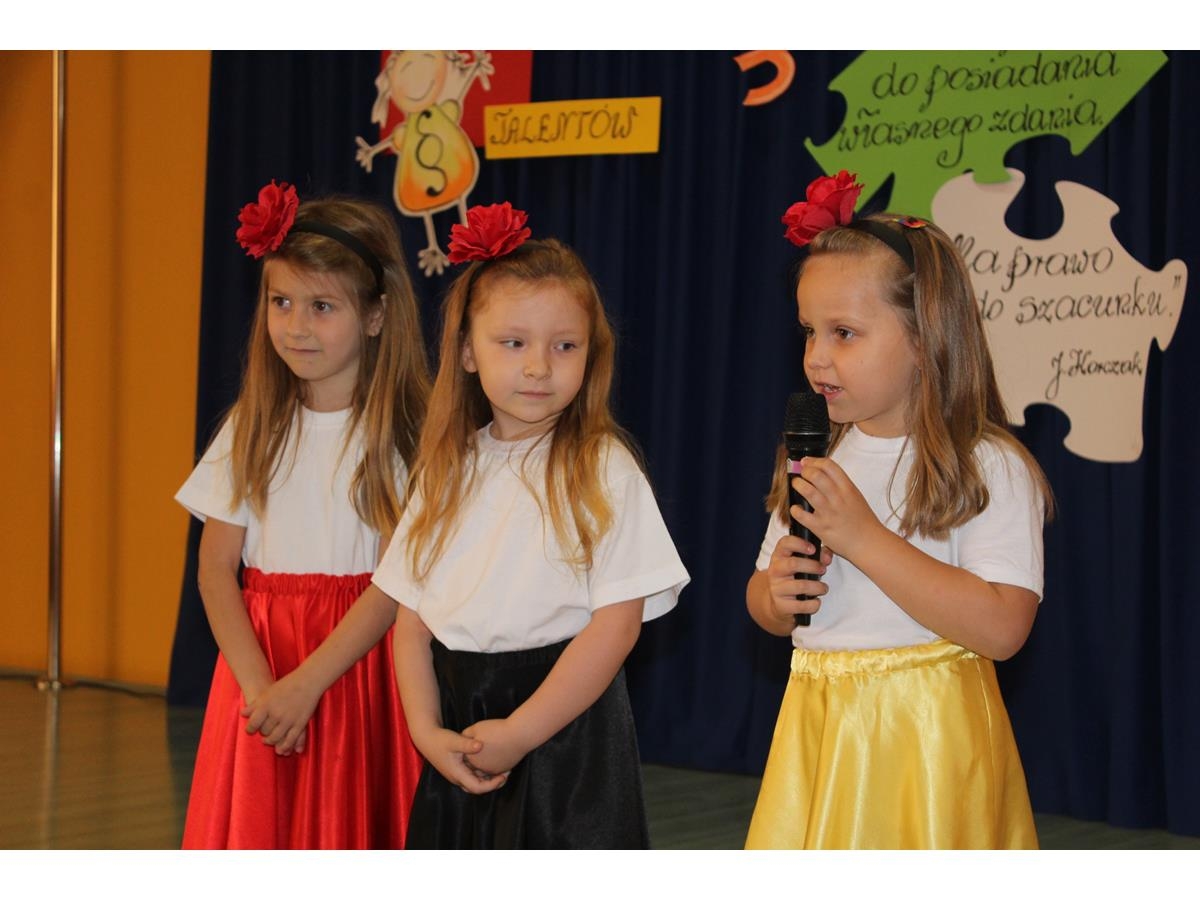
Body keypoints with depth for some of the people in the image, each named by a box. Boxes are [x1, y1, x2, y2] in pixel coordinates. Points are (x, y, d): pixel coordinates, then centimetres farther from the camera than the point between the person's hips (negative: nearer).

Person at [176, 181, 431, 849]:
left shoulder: (405, 432, -5)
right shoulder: (253, 428, 6)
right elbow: (216, 567, 2)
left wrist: (307, 682, -19)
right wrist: (257, 685, -12)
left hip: (362, 663, -3)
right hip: (260, 663, 3)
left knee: (353, 831, -2)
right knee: (258, 832, 3)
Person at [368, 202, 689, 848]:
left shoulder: (602, 470, -7)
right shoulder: (446, 472, 7)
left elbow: (617, 624, -13)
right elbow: (411, 620, 6)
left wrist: (519, 733, -15)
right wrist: (428, 731, -8)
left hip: (567, 730, -4)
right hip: (459, 729, 4)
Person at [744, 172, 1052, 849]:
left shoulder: (990, 469, -11)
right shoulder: (814, 461, 9)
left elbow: (1002, 628, -22)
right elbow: (766, 602, 19)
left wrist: (864, 538, -23)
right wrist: (775, 594, -6)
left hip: (925, 735, -5)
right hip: (819, 731, 6)